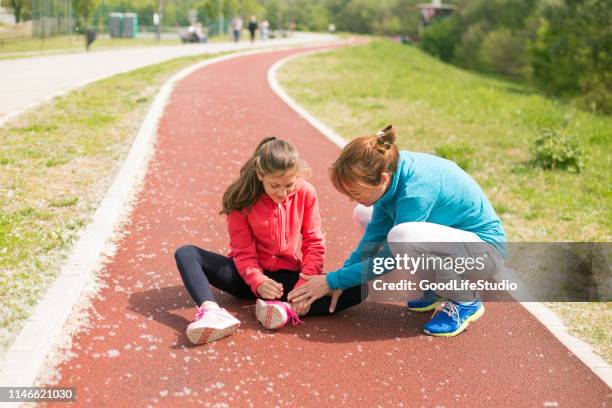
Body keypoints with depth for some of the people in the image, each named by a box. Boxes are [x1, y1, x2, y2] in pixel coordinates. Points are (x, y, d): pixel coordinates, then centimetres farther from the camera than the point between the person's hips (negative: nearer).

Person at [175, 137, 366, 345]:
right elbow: (243, 251, -11)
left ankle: (287, 309, -41)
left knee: (357, 287, -24)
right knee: (186, 254, -22)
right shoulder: (243, 199, -12)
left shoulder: (306, 193, -9)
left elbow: (314, 243, -7)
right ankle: (210, 311, -48)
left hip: (288, 276, 0)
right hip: (250, 276, 0)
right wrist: (257, 281, -31)